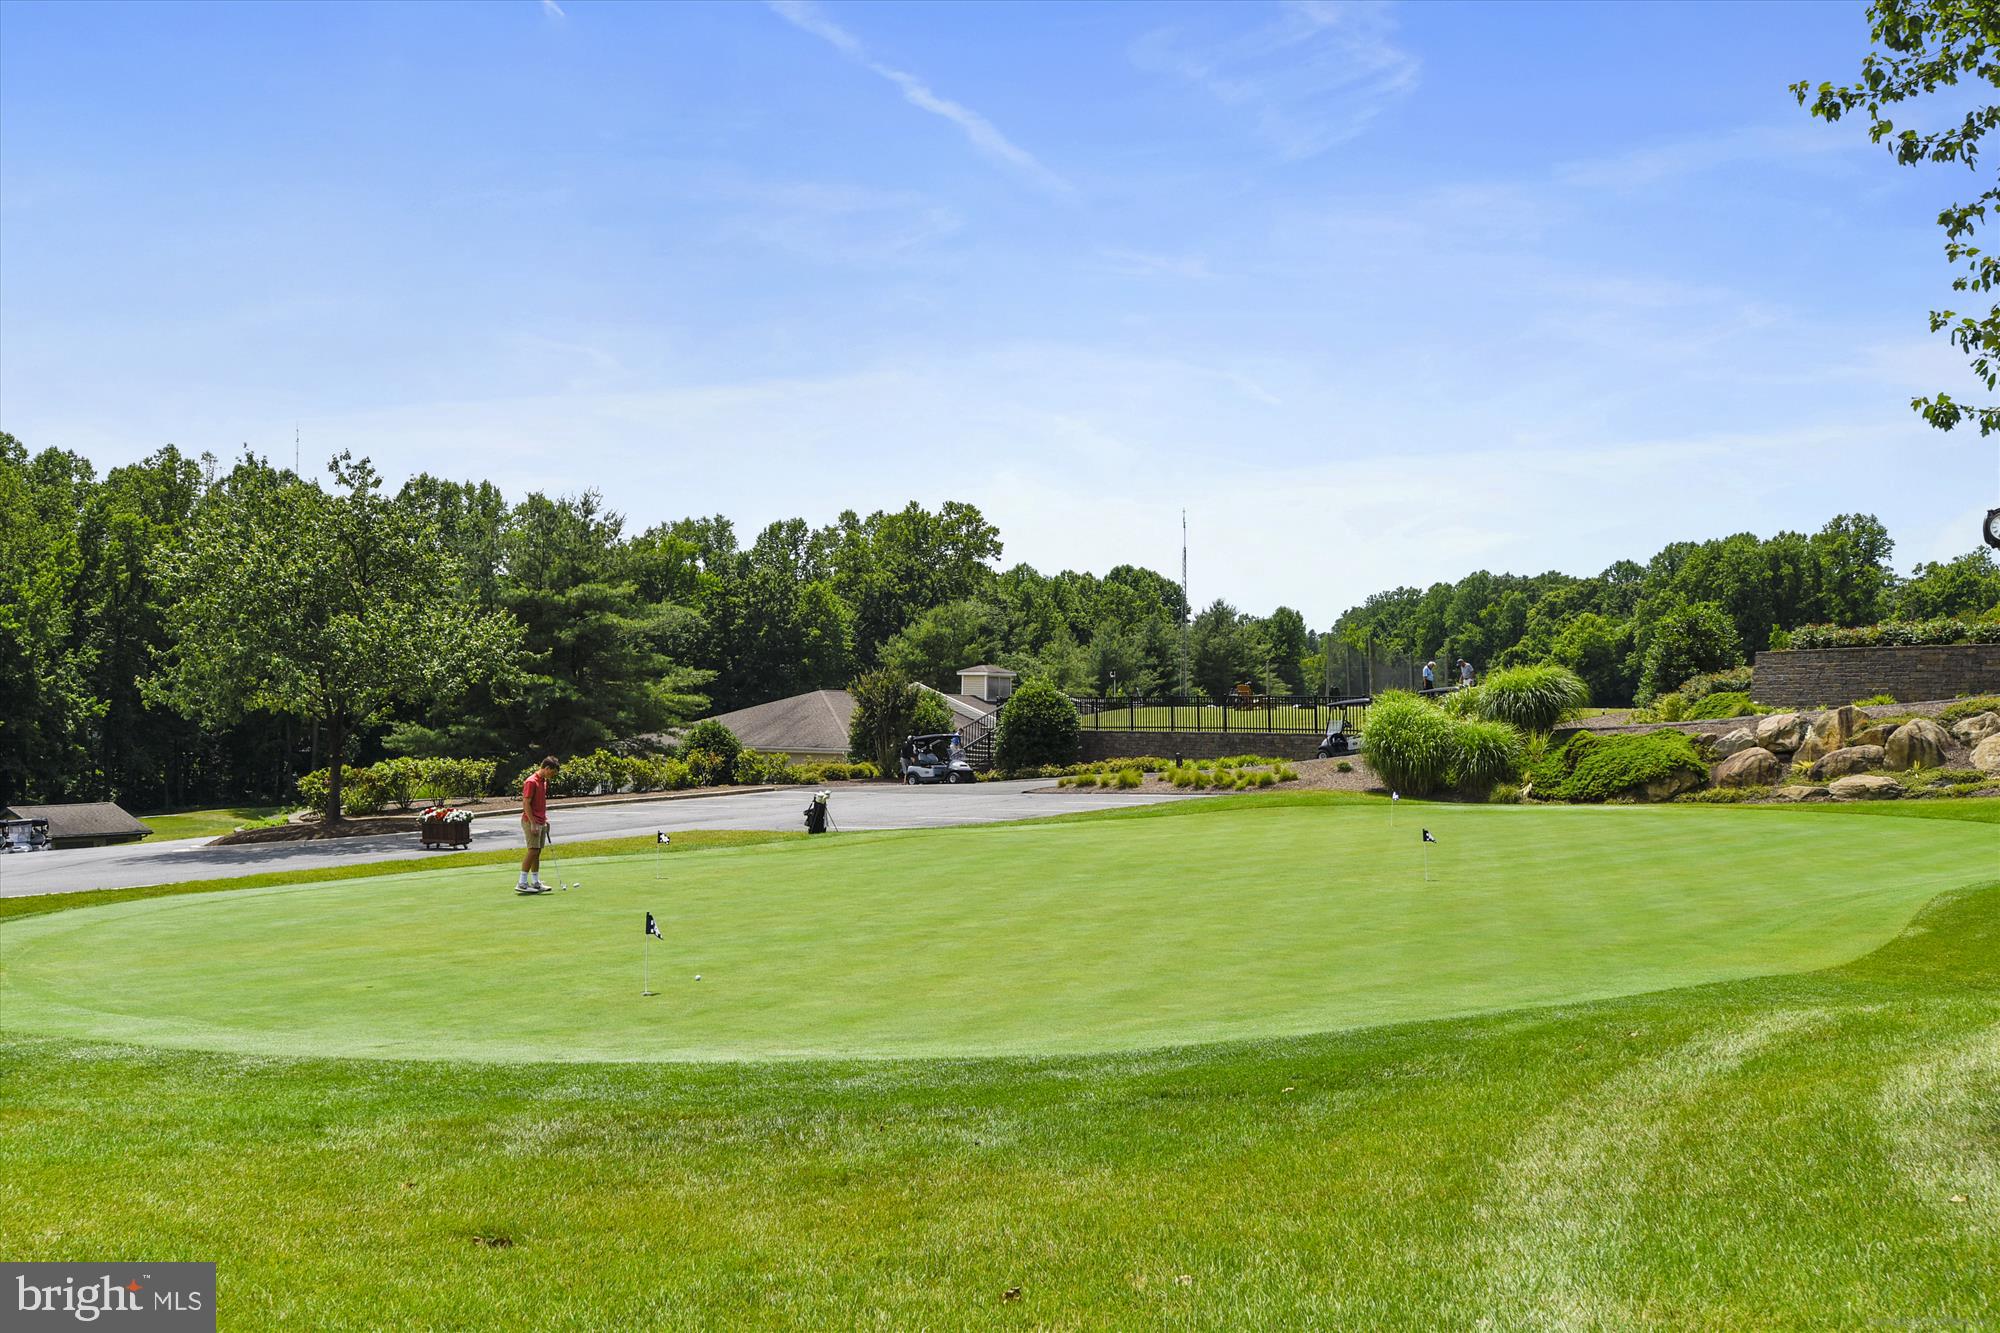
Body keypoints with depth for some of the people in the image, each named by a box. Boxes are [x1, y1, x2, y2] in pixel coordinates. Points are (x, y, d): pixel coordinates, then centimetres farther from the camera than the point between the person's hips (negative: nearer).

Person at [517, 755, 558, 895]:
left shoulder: (544, 782, 14)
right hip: (531, 822, -9)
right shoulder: (531, 782, -15)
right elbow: (526, 803, -18)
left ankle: (536, 882, 12)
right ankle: (521, 883, -9)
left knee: (537, 852, 9)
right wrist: (533, 823, -20)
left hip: (540, 822, 9)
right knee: (533, 850, -11)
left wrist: (545, 819, 18)